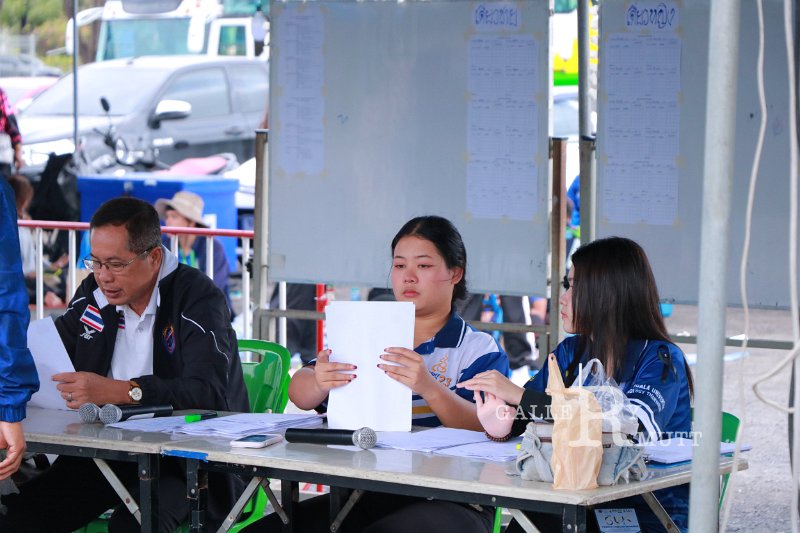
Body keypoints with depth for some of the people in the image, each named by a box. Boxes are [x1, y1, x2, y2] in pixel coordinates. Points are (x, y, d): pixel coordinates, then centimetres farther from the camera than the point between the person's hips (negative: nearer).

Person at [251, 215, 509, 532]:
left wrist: (430, 389, -30)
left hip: (444, 502, -4)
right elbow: (299, 394, 7)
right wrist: (319, 382, -18)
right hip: (363, 494, 4)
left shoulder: (479, 349, 6)